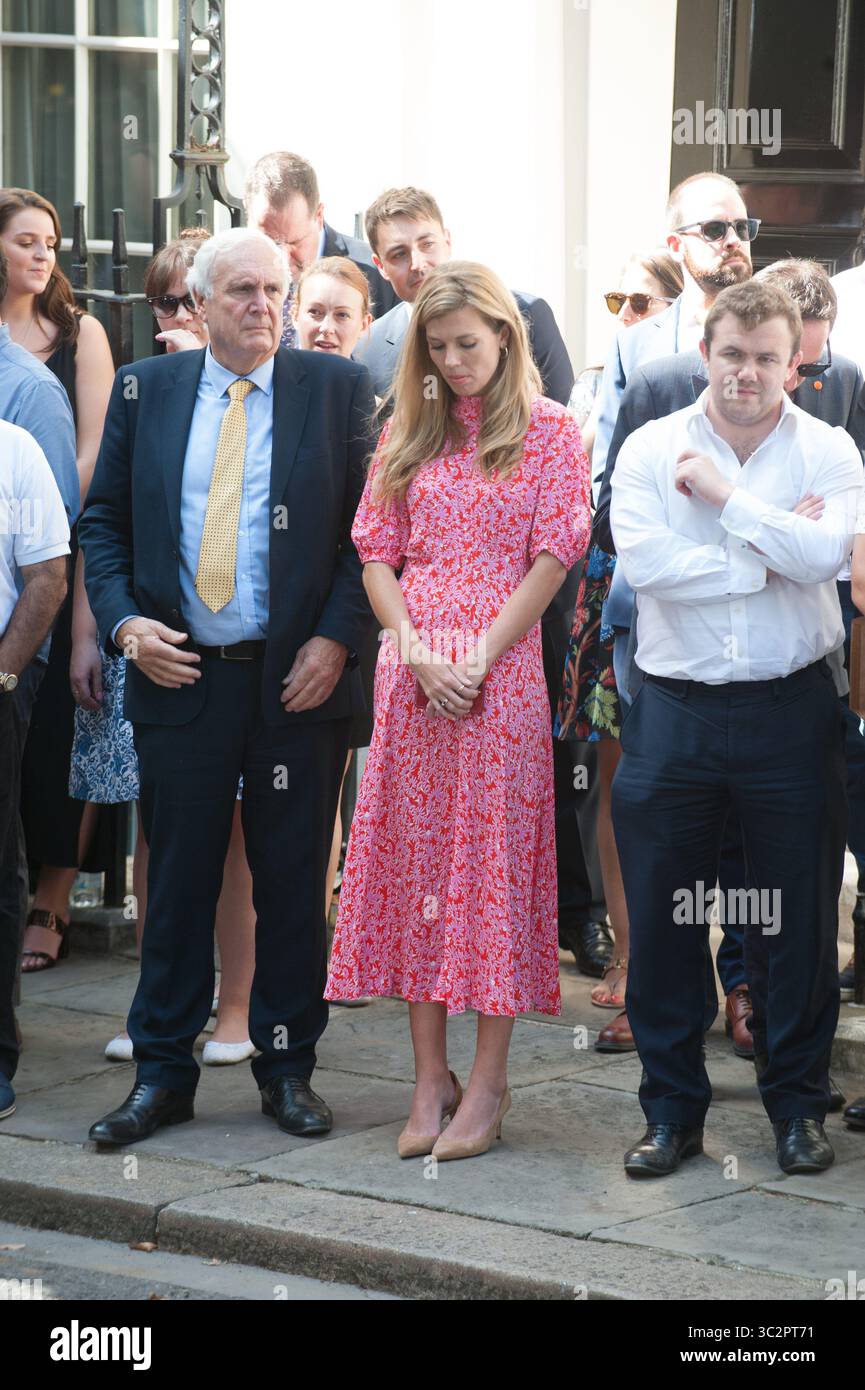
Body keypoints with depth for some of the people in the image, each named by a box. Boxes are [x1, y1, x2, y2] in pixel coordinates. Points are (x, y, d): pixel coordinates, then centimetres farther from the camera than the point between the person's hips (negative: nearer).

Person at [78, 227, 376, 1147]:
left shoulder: (339, 389, 2)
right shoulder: (144, 390, 8)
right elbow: (102, 521, 10)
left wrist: (338, 637, -9)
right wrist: (123, 621, -5)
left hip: (300, 680, -1)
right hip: (179, 677, 1)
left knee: (293, 884, 6)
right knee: (177, 881, 6)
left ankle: (287, 1066, 19)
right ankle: (162, 1073, 16)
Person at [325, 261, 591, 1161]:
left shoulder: (549, 430, 3)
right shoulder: (408, 432, 13)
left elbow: (554, 555, -5)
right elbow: (376, 552, 9)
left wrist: (478, 658, -12)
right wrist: (415, 652, -7)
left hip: (502, 669, -4)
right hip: (411, 672, 4)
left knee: (494, 857, -2)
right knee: (414, 853, 4)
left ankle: (488, 1084, 3)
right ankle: (429, 1080, 11)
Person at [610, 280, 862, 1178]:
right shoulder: (649, 449, 3)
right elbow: (643, 561, -12)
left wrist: (726, 495, -12)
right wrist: (767, 557, -10)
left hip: (790, 710, -1)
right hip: (673, 710, 1)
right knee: (661, 919, 5)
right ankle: (671, 1108, 18)